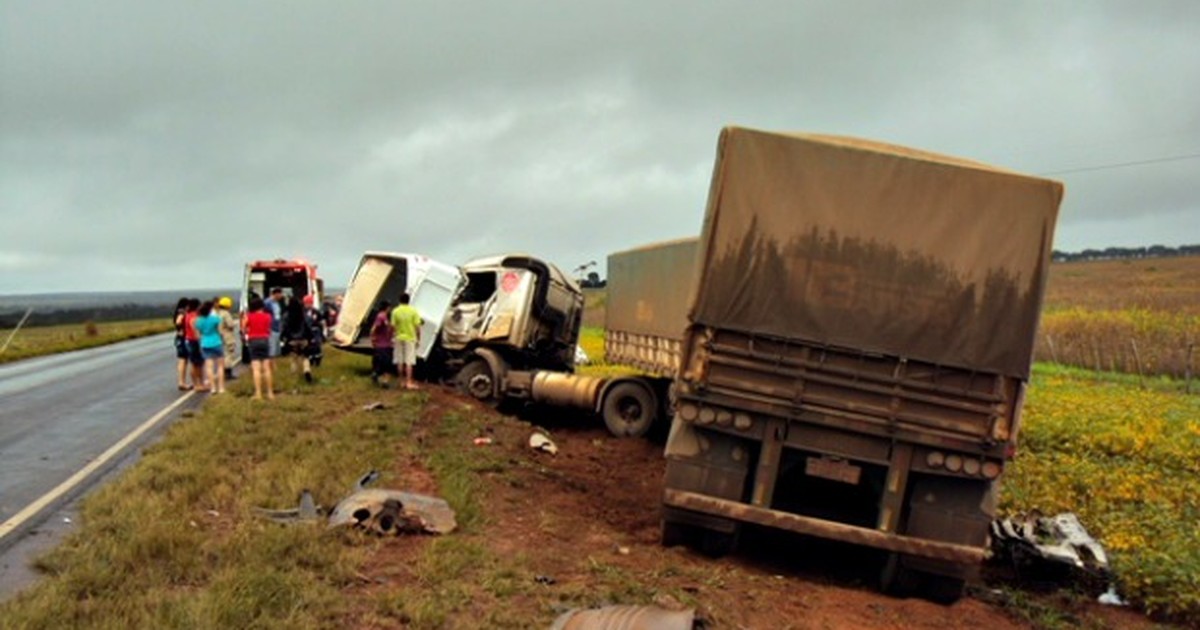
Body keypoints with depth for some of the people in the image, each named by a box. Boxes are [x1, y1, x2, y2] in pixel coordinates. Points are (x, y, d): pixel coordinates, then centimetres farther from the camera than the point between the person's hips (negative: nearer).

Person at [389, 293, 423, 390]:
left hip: (398, 338, 1)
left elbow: (393, 326, -4)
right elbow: (417, 326, -6)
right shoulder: (413, 311, -6)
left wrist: (392, 337, 8)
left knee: (399, 361, 10)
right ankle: (408, 382, -8)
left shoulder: (395, 311, -3)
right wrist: (418, 338, 3)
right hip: (410, 338, -1)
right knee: (409, 362, -2)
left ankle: (402, 381, 15)